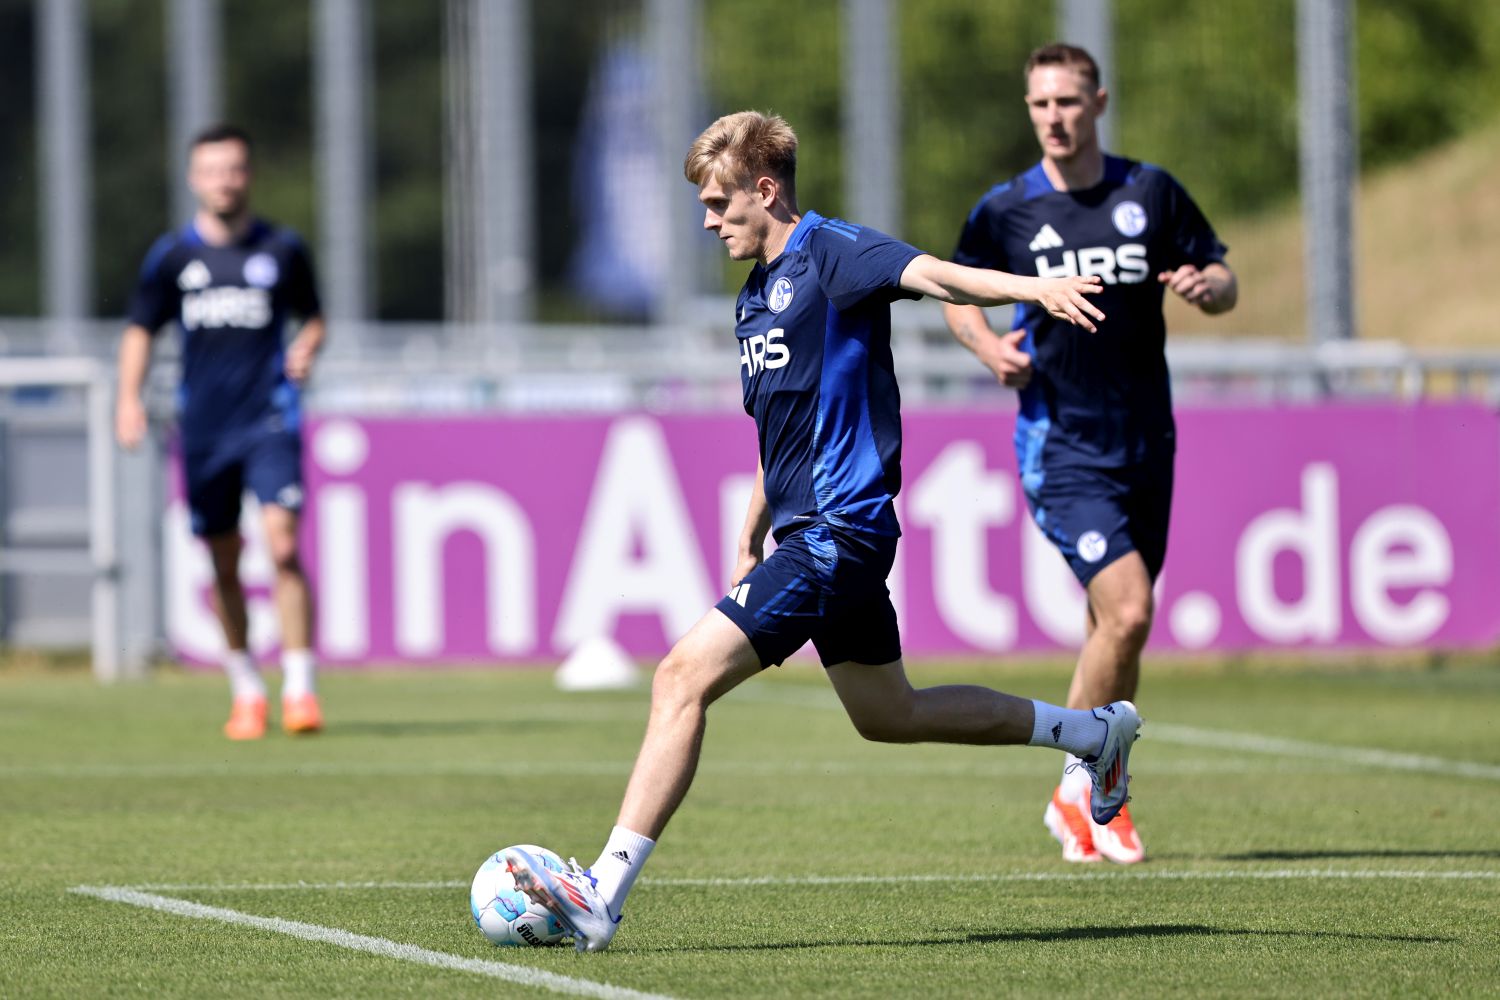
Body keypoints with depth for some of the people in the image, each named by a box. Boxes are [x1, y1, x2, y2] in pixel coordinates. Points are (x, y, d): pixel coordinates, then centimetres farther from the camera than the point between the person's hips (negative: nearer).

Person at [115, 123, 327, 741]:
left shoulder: (282, 249, 4)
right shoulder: (172, 256, 5)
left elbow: (312, 317, 17)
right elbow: (141, 330, 12)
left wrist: (306, 348, -5)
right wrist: (129, 399, -1)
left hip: (270, 421, -2)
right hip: (203, 429, 2)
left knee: (282, 545, -18)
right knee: (223, 567, 7)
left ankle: (299, 690, -16)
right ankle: (246, 690, 23)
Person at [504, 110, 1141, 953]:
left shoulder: (830, 253, -10)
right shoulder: (756, 299, 18)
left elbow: (932, 274, -29)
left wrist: (1034, 287, -46)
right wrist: (750, 546, 30)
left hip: (838, 531, -11)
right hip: (807, 531, 11)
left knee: (685, 677, -17)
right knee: (888, 716, 22)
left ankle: (603, 893, -19)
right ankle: (1097, 732, 36)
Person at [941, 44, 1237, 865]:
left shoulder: (1150, 192, 3)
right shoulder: (1005, 210, -1)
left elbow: (1223, 283, 10)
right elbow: (956, 291, 15)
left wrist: (1206, 285, -14)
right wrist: (989, 346, -6)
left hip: (1145, 442, 3)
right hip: (1060, 447, -3)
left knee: (1115, 626, 9)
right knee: (1127, 611, -18)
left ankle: (1092, 799, 24)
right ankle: (1080, 785, -2)